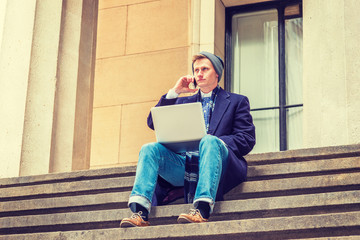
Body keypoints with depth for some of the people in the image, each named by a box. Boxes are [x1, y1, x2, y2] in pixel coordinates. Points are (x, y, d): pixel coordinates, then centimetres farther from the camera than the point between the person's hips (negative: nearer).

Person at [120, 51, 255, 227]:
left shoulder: (237, 101, 19)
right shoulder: (184, 102, 29)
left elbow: (247, 140, 6)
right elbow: (153, 123, 18)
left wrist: (216, 142, -12)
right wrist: (174, 92, 11)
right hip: (185, 164, 4)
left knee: (209, 141, -35)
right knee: (150, 149, -22)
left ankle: (201, 210, -52)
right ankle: (140, 213, -39)